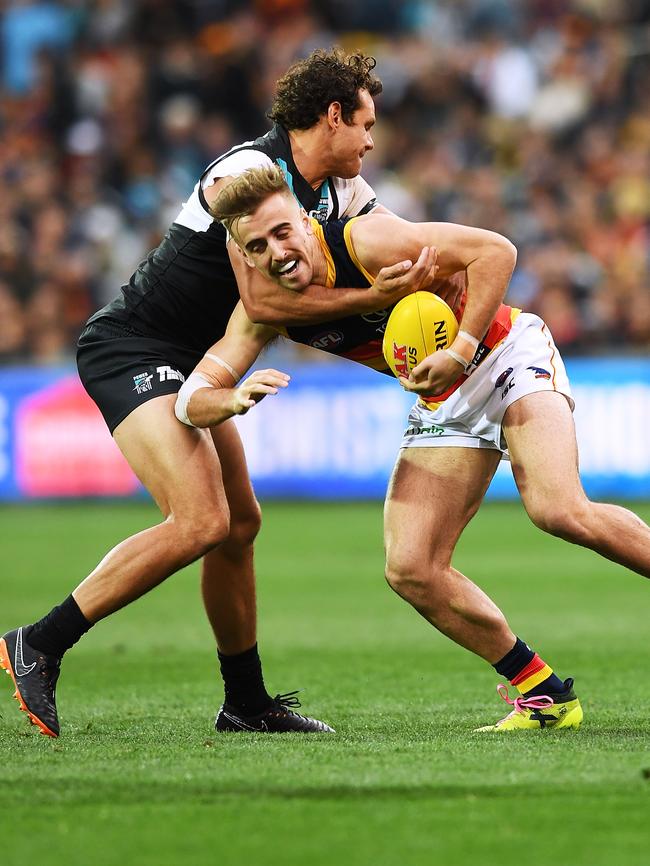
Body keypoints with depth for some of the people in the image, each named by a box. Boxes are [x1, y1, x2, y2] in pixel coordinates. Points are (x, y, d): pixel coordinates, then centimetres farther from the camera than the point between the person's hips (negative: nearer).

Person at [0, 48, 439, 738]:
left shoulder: (340, 192, 7)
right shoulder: (248, 173, -20)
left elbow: (414, 243, 14)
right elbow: (262, 298, -26)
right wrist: (371, 298, -25)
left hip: (190, 363, 10)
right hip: (131, 351, -10)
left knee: (239, 525, 13)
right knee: (201, 523, -21)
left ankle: (247, 702, 25)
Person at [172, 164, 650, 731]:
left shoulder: (366, 241, -25)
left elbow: (496, 250, -24)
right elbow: (191, 400, -11)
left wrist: (461, 349, -30)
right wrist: (235, 398, -34)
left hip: (508, 353, -6)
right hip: (445, 404, 6)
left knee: (560, 511, -31)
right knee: (411, 570, -8)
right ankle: (546, 698, 4)